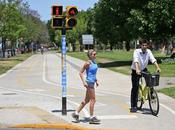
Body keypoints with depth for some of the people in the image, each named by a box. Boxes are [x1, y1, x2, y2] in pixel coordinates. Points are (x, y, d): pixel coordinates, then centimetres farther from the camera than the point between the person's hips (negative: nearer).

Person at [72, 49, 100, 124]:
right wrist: (84, 82, -19)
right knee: (93, 100, -4)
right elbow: (81, 73, -13)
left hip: (92, 82, 9)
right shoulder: (88, 63, -14)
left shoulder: (94, 62, 11)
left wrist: (96, 81, 19)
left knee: (86, 100, 13)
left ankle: (76, 113, 21)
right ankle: (92, 117, 3)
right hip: (89, 83, -9)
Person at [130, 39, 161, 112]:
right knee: (135, 87, -6)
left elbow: (153, 59, -19)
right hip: (135, 71, -4)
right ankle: (133, 106, 0)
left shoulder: (148, 51, -9)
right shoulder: (136, 51, -22)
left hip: (144, 69, 4)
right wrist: (137, 69, -52)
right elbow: (136, 60, -37)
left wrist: (157, 67, -35)